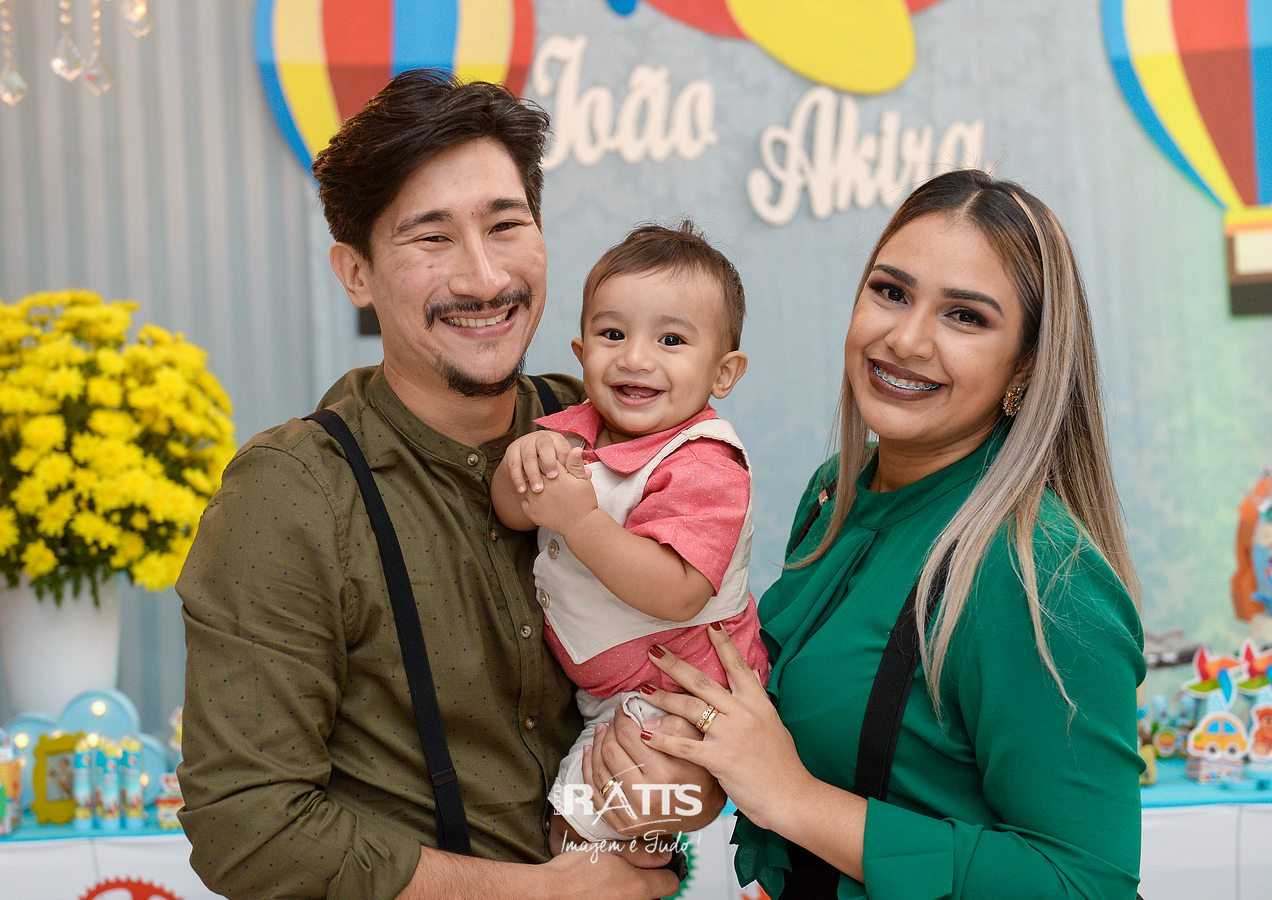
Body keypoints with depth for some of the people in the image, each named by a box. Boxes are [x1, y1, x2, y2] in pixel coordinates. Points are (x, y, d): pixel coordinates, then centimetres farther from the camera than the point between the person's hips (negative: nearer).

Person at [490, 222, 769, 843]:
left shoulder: (703, 467, -24)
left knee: (581, 817, -7)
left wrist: (580, 518, -38)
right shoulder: (577, 430, 0)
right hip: (597, 690, 8)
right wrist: (523, 463, -25)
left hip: (676, 697, -8)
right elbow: (513, 513, -3)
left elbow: (676, 594, -34)